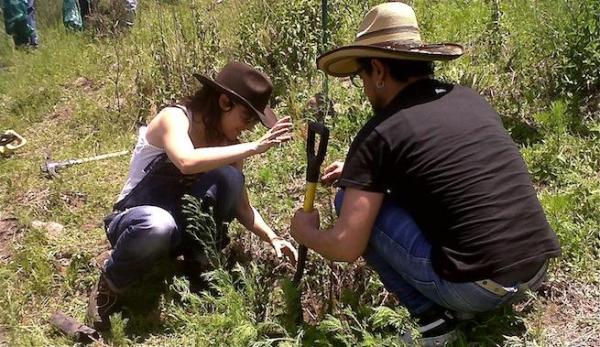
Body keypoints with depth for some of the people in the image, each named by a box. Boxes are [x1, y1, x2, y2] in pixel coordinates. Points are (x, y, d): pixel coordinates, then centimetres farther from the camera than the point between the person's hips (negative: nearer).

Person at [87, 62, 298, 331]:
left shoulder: (227, 142, -2)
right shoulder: (174, 118, -20)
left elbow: (240, 205, 3)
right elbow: (187, 162, -43)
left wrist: (272, 238, -12)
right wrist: (253, 147, -40)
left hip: (182, 224, 5)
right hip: (135, 220, -5)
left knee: (227, 177, -23)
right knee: (158, 225, -42)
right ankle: (111, 285, -10)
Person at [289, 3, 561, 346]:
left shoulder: (381, 133, -9)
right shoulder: (471, 98, 11)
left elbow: (346, 247, -10)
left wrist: (306, 232, 13)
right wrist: (361, 169, 31)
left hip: (476, 285, -7)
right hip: (536, 269, 8)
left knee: (352, 200, 5)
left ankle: (432, 319, 5)